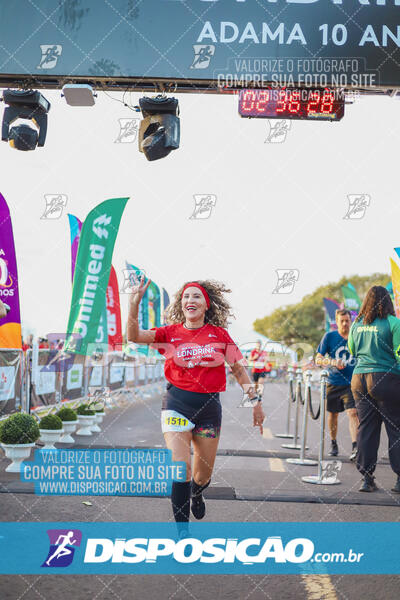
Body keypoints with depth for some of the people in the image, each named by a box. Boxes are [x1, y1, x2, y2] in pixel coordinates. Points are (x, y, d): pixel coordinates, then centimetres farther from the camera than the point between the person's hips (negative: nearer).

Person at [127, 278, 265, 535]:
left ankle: (196, 494, 50)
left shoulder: (219, 334, 3)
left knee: (204, 474, 13)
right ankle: (182, 530, -1)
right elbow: (135, 336, -10)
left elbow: (239, 369, 10)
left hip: (209, 406, 2)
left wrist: (255, 400, 8)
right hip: (177, 403, -1)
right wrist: (135, 302, -23)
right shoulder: (171, 333, 2)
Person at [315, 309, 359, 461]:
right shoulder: (329, 336, -1)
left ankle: (355, 447, -22)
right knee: (333, 414, 11)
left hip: (352, 383, 0)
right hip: (333, 383, 1)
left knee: (353, 412, -16)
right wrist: (333, 362, -21)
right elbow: (318, 360, -3)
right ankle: (333, 444, 30)